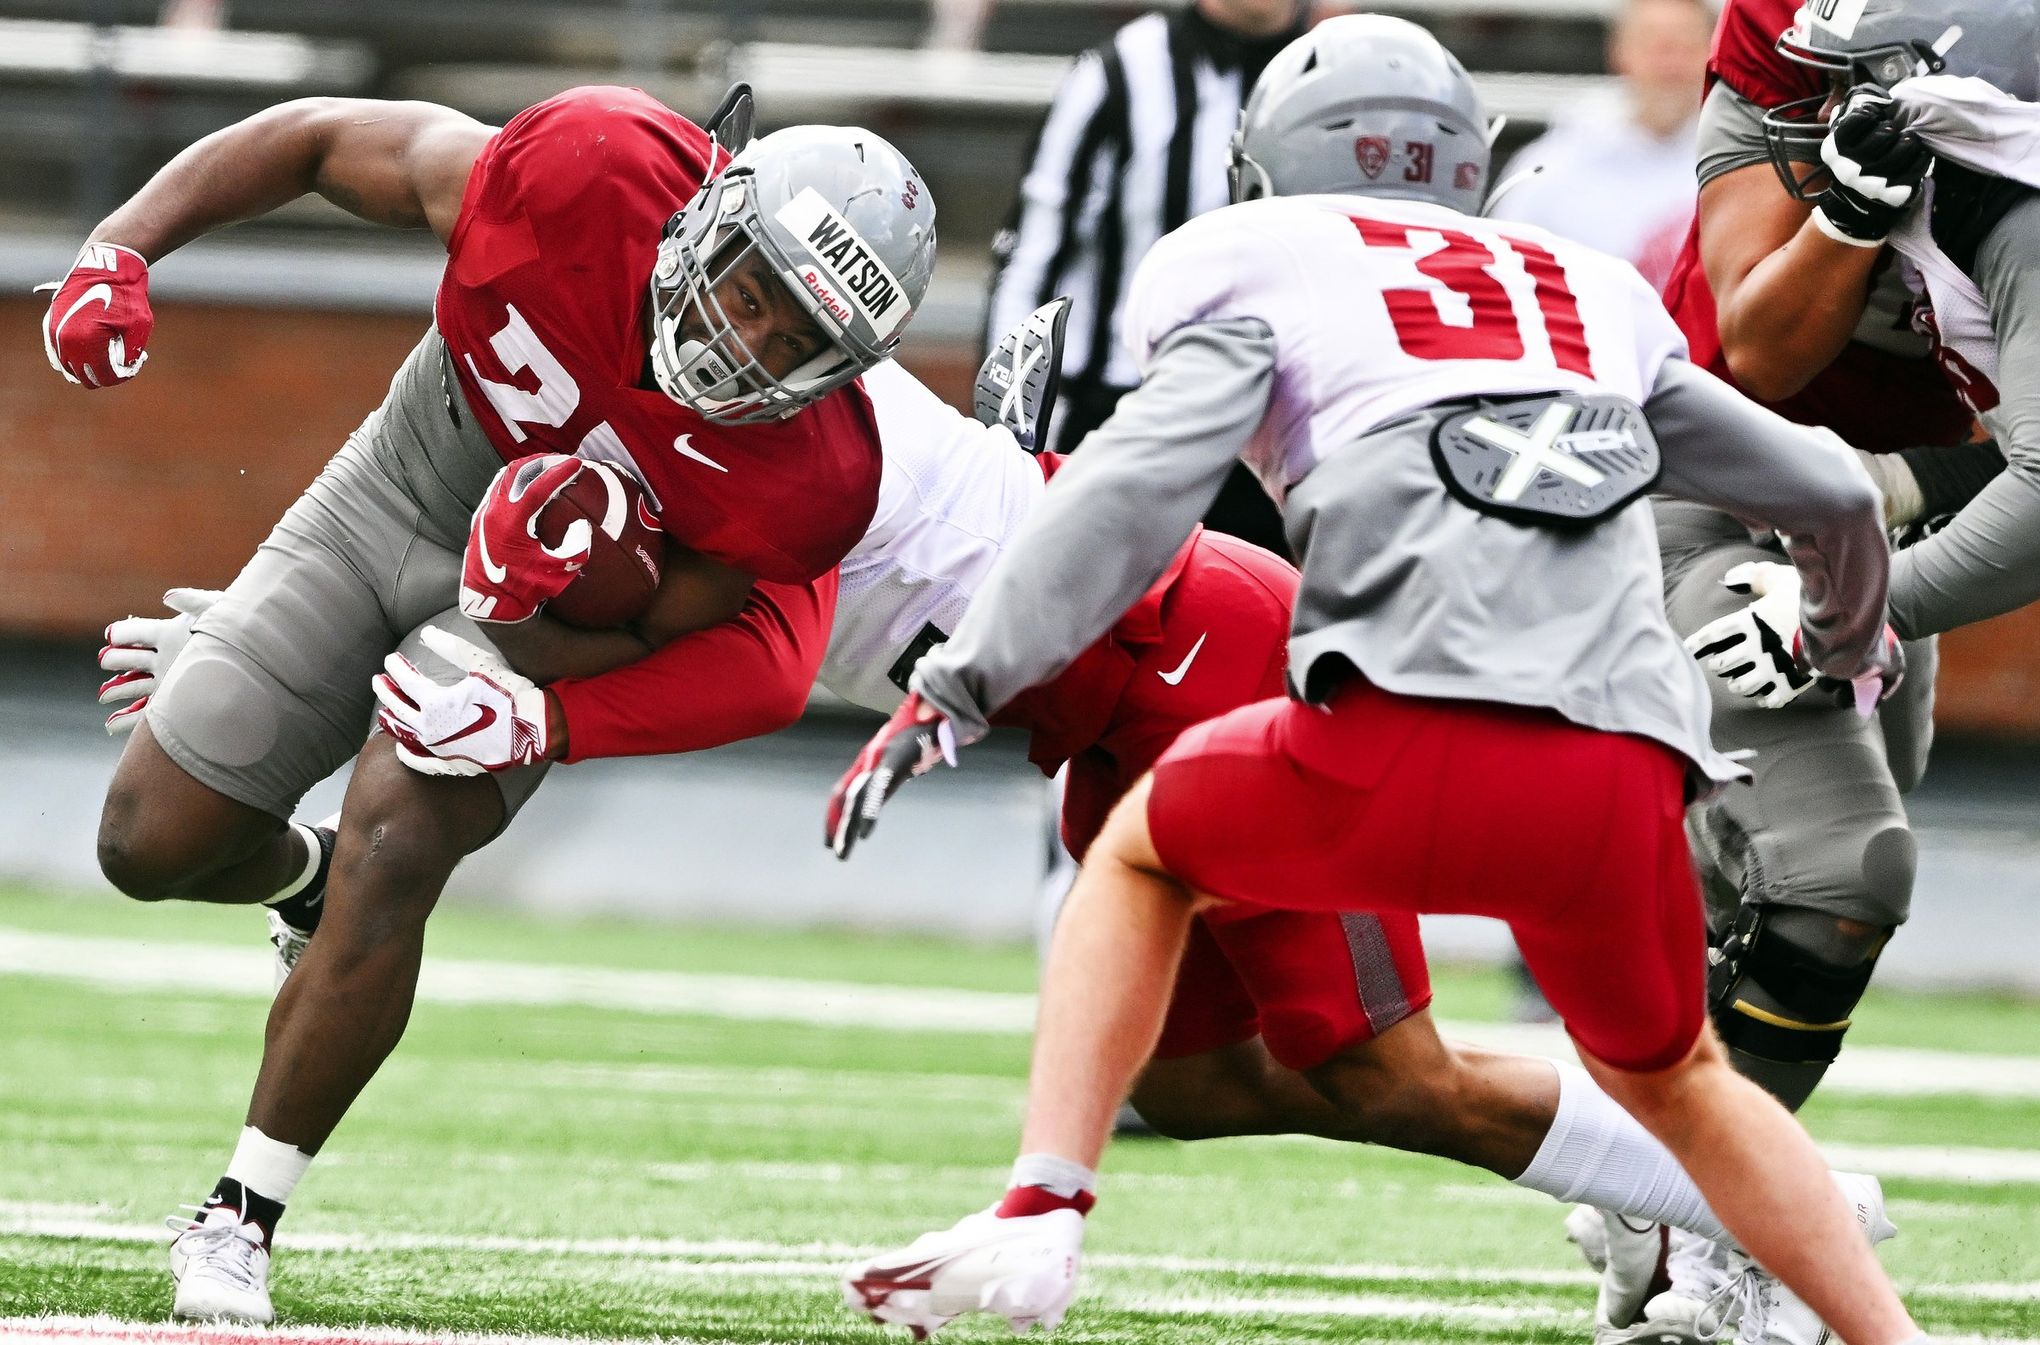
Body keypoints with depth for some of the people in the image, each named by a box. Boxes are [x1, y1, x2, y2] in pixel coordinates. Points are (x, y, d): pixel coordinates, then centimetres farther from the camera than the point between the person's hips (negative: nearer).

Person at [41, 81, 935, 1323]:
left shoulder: (805, 473, -33)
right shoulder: (589, 172, -34)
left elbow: (627, 656, -20)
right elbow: (317, 141, -18)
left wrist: (526, 609, -40)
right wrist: (120, 251, -23)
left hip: (543, 617, -2)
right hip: (400, 486, 2)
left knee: (396, 853, -24)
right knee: (153, 846, 3)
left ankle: (244, 1219, -8)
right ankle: (305, 879, 41)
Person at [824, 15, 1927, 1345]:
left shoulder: (1260, 267, 17)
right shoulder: (1593, 297, 30)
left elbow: (1143, 484, 0)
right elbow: (1830, 494, 35)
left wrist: (961, 685, 0)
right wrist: (1851, 640, 57)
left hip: (1415, 745, -4)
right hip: (1622, 779, 4)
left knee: (1142, 850, 26)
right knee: (1674, 1079, 31)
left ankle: (1041, 1214, 12)